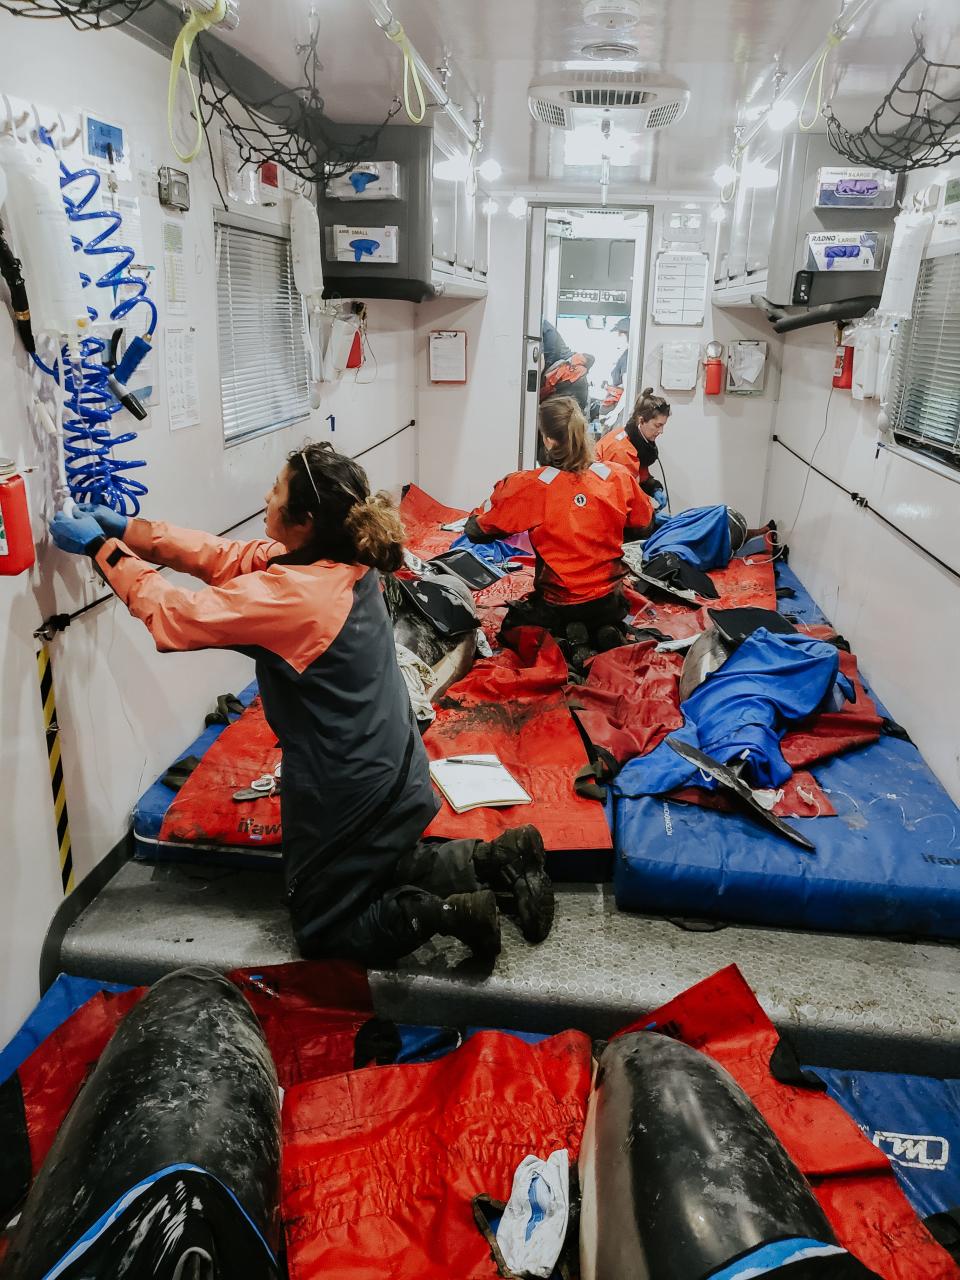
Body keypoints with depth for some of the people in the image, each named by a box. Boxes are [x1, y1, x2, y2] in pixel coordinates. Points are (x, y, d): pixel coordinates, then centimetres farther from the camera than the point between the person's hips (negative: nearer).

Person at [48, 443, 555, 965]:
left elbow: (174, 616, -21)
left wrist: (103, 548, -10)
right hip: (391, 772, 8)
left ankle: (443, 910, -2)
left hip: (347, 793, -8)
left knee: (324, 933, 15)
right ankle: (495, 859, 15)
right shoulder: (344, 561, -5)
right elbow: (229, 558, 2)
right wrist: (130, 530, 0)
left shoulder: (292, 595, -29)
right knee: (378, 871, 31)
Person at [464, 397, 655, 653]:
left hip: (557, 608, -3)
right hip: (608, 603, 3)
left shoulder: (528, 486, -19)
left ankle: (561, 645, 0)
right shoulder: (619, 477, -10)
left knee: (511, 624, 29)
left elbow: (476, 530, -8)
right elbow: (643, 526, 7)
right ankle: (604, 633, 4)